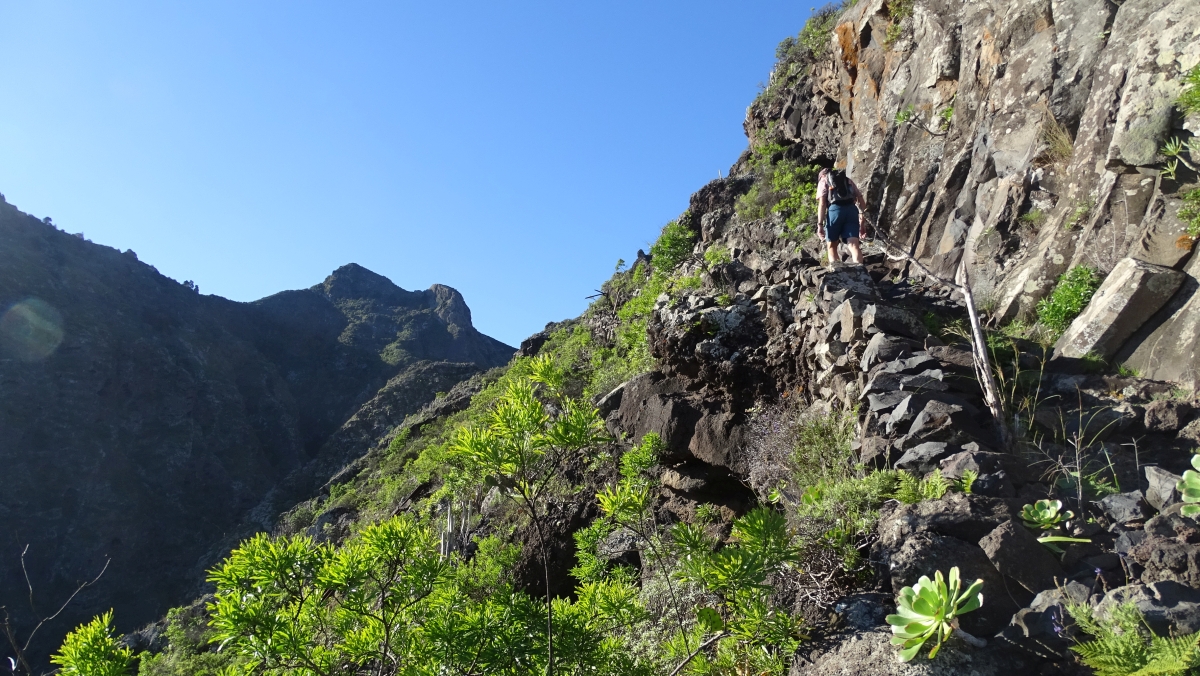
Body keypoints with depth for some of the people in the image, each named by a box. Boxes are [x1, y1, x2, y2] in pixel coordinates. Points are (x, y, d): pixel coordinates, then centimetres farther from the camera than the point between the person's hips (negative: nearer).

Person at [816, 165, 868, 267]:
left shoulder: (823, 180, 21)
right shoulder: (848, 180, 32)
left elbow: (822, 203, 3)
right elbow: (861, 200, 22)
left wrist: (820, 224, -2)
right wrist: (862, 222, 20)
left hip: (835, 210, -3)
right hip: (852, 210, 3)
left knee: (832, 245, 11)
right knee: (854, 245, -7)